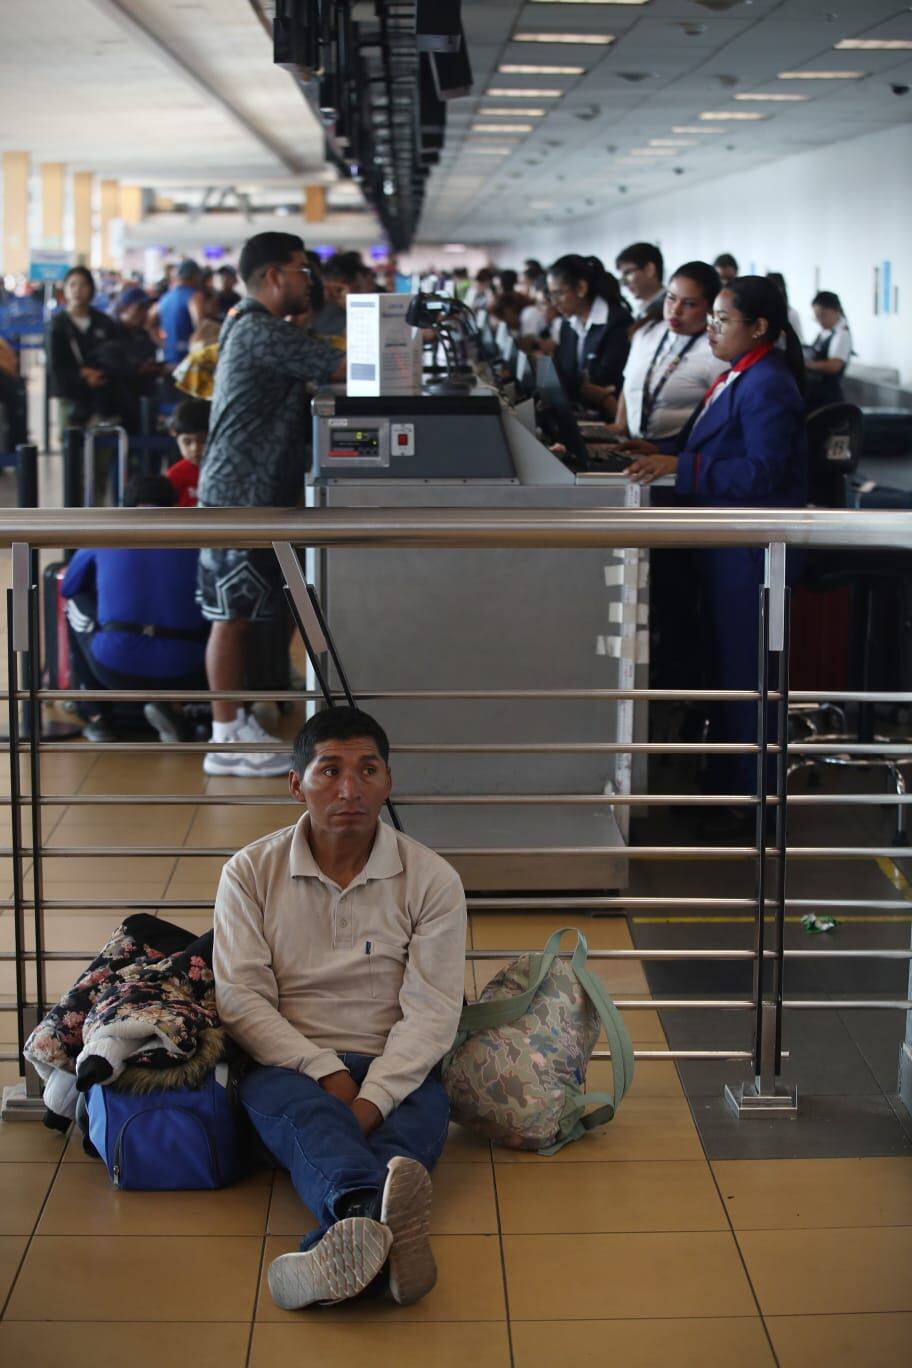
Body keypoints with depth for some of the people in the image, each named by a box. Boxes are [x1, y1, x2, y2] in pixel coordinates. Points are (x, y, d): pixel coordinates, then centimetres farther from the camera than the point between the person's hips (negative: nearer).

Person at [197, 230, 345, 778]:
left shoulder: (259, 329, 19)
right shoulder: (260, 332, -16)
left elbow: (317, 376, 15)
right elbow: (345, 367, -19)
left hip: (251, 492, 10)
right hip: (241, 493, -10)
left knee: (239, 614, 13)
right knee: (233, 615, -5)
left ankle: (234, 725, 19)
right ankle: (227, 742, 1)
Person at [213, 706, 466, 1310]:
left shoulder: (432, 879, 3)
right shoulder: (250, 872, 5)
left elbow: (431, 1011, -3)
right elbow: (240, 997, -2)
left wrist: (370, 1100, -19)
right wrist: (326, 1072, -16)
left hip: (395, 1074, 1)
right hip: (289, 1063, 0)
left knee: (423, 1115, -35)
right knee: (298, 1107, -37)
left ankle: (345, 1243, -63)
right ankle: (376, 1220, -67)